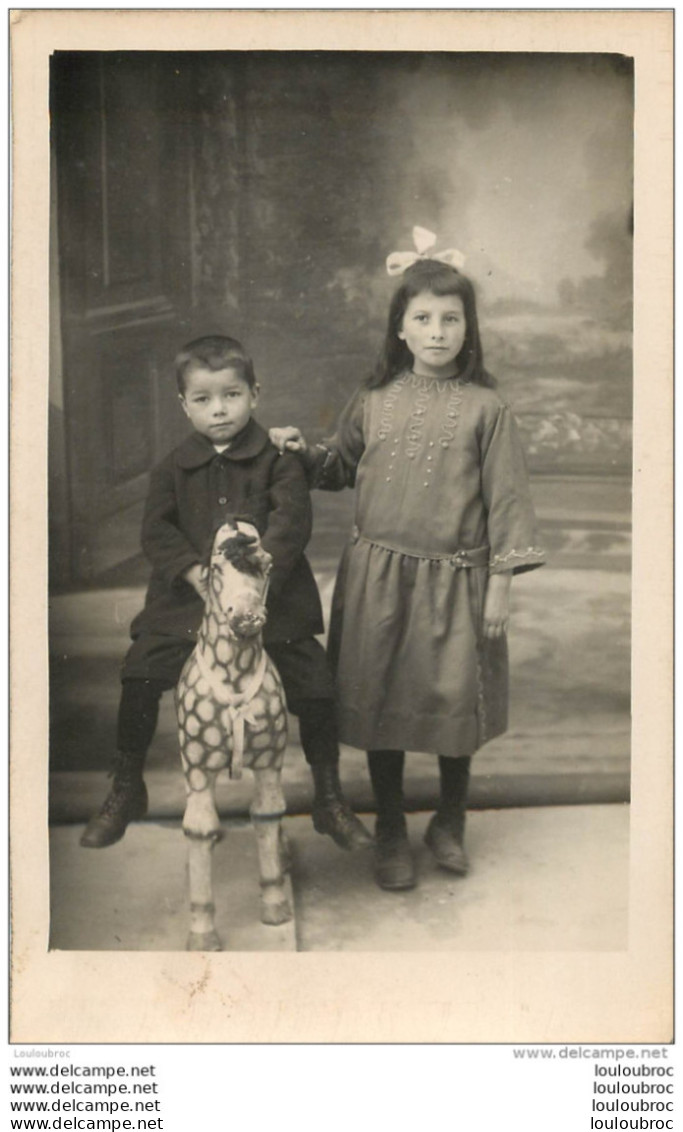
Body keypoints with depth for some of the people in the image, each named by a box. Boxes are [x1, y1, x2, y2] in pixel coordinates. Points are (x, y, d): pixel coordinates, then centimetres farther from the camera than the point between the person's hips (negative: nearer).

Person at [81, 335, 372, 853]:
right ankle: (126, 790, 17)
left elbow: (292, 522, -12)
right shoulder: (175, 467, 7)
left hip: (271, 601, -2)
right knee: (138, 677, -7)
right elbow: (156, 529, 1)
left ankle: (330, 800, 16)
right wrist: (192, 571, -16)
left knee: (315, 687, -6)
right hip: (187, 598, 2)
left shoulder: (278, 458, -2)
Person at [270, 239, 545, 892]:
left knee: (455, 704, 8)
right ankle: (390, 832, 30)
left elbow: (506, 499, -3)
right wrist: (301, 452, -2)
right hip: (377, 575, 2)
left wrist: (499, 583, -6)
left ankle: (449, 824, 35)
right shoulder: (372, 402, 4)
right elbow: (339, 469, 18)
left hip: (455, 580, -2)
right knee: (379, 703, 9)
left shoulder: (484, 408, -4)